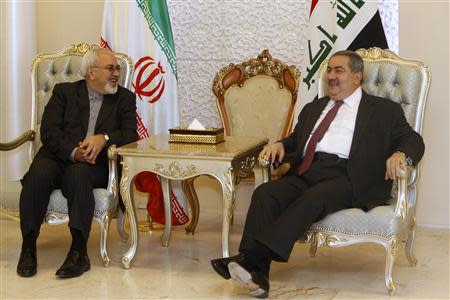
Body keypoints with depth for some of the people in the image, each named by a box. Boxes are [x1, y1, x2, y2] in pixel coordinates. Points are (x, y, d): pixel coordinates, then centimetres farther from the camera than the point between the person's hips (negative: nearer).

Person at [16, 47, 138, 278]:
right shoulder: (64, 92, 14)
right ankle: (28, 247, -25)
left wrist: (103, 138, -18)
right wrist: (74, 152, -19)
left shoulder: (124, 98, 18)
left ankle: (79, 252, -38)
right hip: (58, 157, 1)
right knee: (39, 173, -33)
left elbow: (131, 134, 4)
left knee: (78, 173, -36)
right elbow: (48, 131, 0)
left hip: (94, 164, -1)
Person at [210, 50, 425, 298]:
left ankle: (252, 256, -44)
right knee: (265, 194, -26)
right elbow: (296, 139, 36)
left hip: (345, 178, -4)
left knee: (312, 200, -36)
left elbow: (413, 140, 9)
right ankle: (255, 274, -37)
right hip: (306, 173, 5)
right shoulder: (313, 108, 32)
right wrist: (280, 145, 11)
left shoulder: (384, 110, 17)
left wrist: (400, 155, -15)